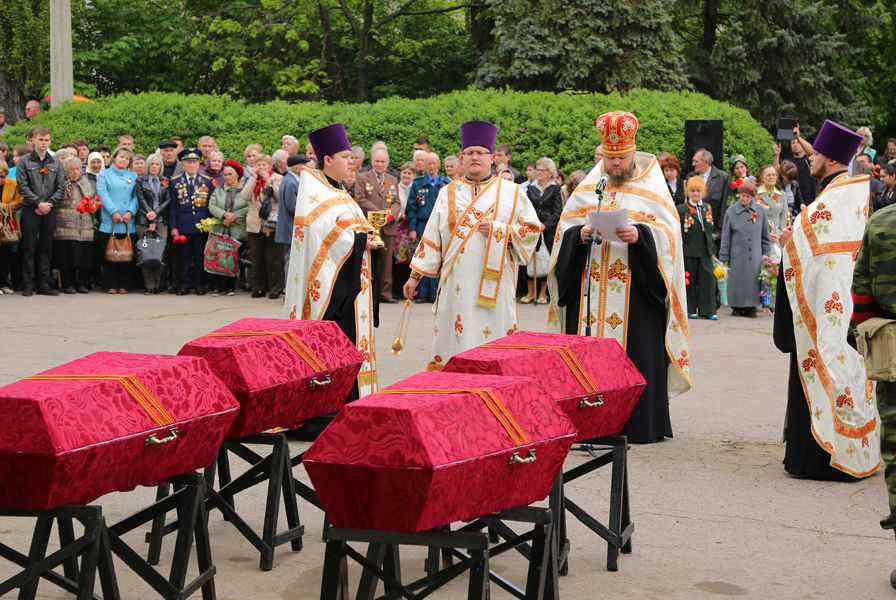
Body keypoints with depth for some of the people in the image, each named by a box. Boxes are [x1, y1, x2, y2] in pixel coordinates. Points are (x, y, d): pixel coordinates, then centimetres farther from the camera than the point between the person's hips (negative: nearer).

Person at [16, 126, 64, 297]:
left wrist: (49, 203, -7)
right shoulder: (24, 161, 2)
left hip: (49, 212, 3)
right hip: (30, 211, -3)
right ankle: (29, 284, 2)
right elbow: (22, 186, -5)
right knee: (29, 249, -2)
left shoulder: (55, 163, 11)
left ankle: (44, 284, 9)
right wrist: (38, 203, -13)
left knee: (46, 249, 5)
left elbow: (61, 187, 8)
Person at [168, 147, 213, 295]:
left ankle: (200, 284, 9)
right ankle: (185, 284, 7)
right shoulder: (174, 182, 8)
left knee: (200, 255, 1)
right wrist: (173, 227, -2)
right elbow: (172, 206, 6)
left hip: (202, 225, 0)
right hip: (183, 226, 0)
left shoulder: (208, 182, 8)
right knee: (184, 255, 1)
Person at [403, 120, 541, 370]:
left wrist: (500, 230, -9)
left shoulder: (511, 193, 8)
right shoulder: (448, 193, 13)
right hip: (457, 283, 1)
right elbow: (432, 237, 13)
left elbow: (532, 228, 6)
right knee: (454, 341, -2)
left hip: (494, 282, -1)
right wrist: (415, 274, 9)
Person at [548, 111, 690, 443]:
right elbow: (565, 229, 10)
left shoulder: (651, 189, 5)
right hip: (592, 286, 3)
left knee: (636, 350, -5)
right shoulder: (587, 188, 13)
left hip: (636, 286, -2)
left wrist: (640, 235, -21)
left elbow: (668, 232, -3)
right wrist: (580, 235, -11)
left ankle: (640, 423, 2)